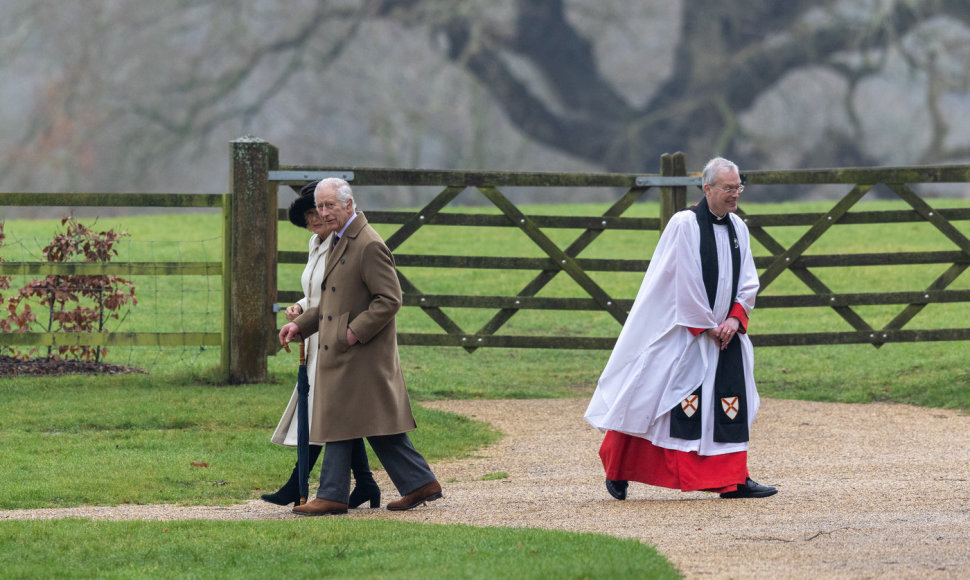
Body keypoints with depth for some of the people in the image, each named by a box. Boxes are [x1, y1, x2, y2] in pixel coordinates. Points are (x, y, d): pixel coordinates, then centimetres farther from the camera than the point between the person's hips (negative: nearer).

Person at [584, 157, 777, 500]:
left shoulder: (737, 228, 8)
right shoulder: (684, 224, -11)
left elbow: (748, 281, 9)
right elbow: (686, 283, -13)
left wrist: (735, 318, -7)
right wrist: (707, 326, -12)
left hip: (726, 331, 6)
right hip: (685, 333, -6)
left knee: (732, 403, 0)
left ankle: (732, 481, 3)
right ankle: (617, 472, 12)